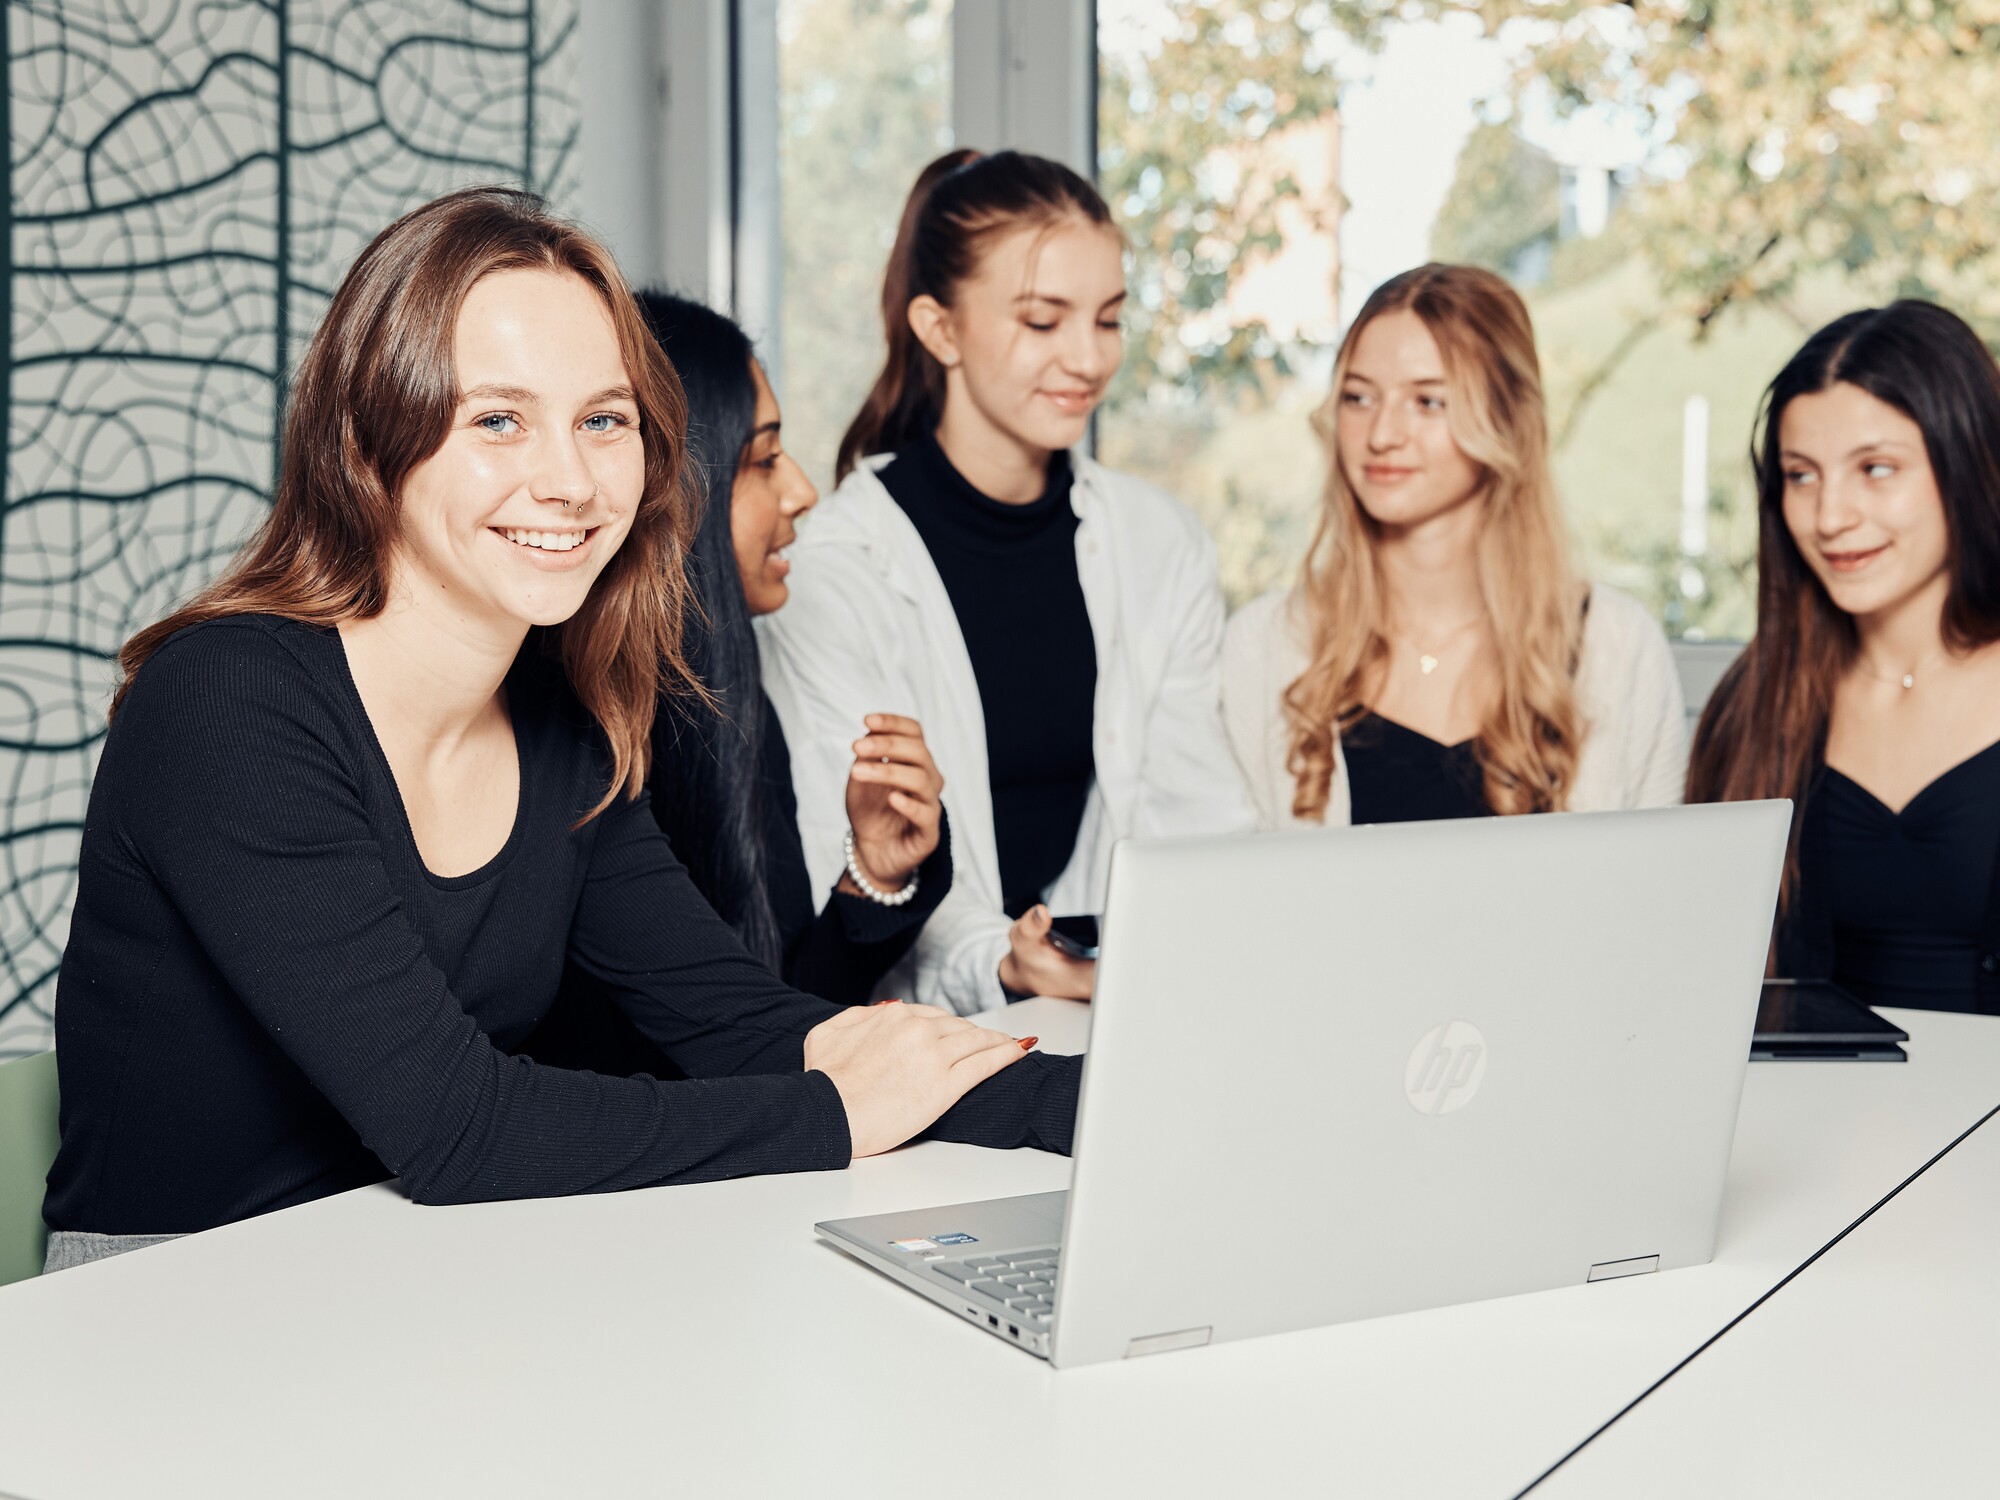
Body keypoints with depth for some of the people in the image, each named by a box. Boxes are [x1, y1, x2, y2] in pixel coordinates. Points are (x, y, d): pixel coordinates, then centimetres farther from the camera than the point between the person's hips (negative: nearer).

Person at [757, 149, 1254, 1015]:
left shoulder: (1164, 549, 10)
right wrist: (999, 965, -27)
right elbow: (846, 866, -10)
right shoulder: (831, 571, -7)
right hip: (916, 1028, -2)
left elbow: (1195, 813, 9)